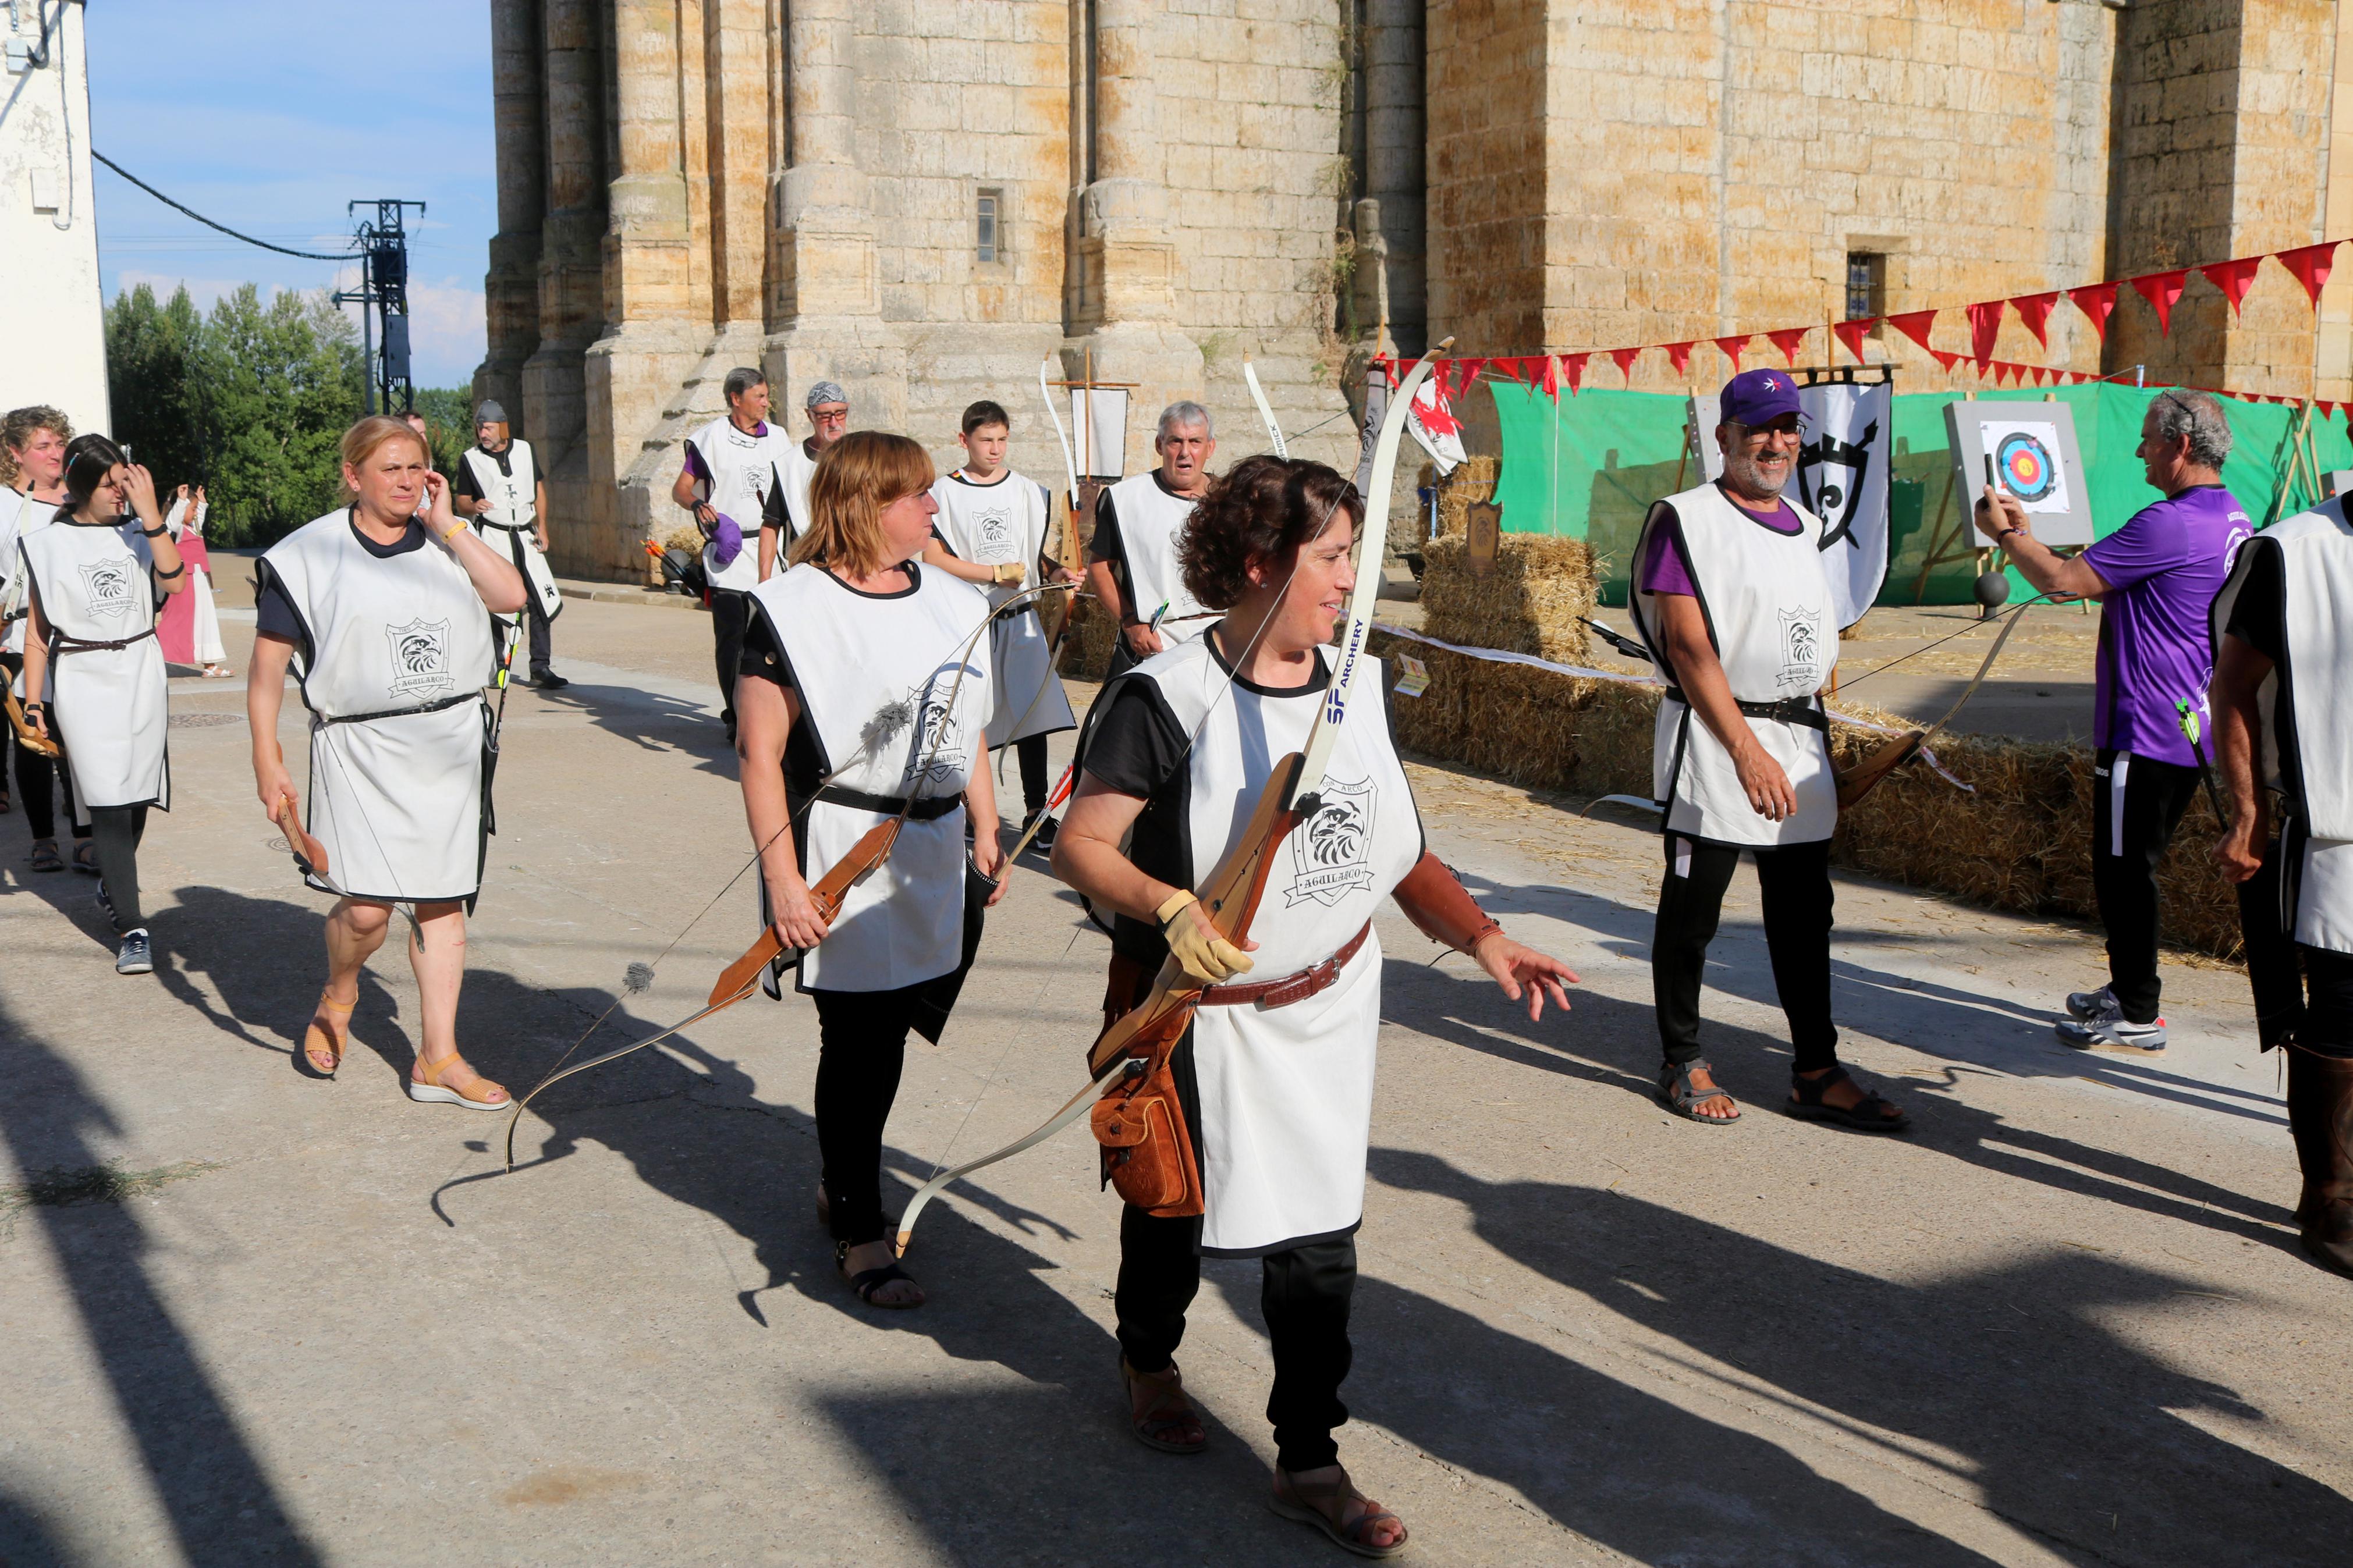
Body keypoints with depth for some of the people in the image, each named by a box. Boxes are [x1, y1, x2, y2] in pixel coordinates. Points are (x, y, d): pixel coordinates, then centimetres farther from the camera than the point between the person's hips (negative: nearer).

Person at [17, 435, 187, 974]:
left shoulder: (138, 534, 6)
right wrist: (33, 706, 1)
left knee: (137, 796, 10)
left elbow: (174, 581, -15)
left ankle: (112, 884, 39)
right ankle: (132, 930, -12)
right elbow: (38, 631, 4)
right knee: (109, 803, -10)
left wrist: (150, 512, -18)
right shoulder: (50, 544, 2)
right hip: (82, 683, -3)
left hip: (141, 678, 3)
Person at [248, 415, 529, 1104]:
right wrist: (267, 761, -5)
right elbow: (268, 664, -1)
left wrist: (447, 525, -7)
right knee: (366, 906, -11)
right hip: (360, 750, -3)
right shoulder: (310, 555, -2)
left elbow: (512, 596, -9)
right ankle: (338, 1000, 24)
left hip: (450, 744, 4)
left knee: (442, 903, 7)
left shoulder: (447, 543, 8)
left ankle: (438, 1061, 15)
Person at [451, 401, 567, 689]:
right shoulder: (470, 459, 1)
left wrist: (541, 528, 7)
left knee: (543, 600, -3)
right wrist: (474, 506, -20)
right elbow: (460, 503, 3)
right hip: (492, 536, -3)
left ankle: (541, 668, 3)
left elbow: (539, 489, 15)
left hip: (526, 535, 3)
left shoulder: (525, 450, 8)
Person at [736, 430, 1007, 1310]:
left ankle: (843, 1187, 34)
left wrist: (986, 832, 16)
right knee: (858, 1039, -2)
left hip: (930, 849, 7)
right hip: (842, 850, -7)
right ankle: (859, 1234, 11)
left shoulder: (953, 605, 10)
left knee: (891, 1028, 15)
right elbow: (760, 750, -13)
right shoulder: (795, 608, -11)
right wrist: (782, 880, -17)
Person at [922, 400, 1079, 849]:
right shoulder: (944, 493, -3)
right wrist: (995, 573, -12)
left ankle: (1036, 815, 6)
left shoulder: (1029, 492, 9)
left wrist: (1055, 573, -5)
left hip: (1019, 619, 3)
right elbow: (934, 558, -9)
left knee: (1033, 712, -2)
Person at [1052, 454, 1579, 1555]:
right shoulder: (1167, 698, -18)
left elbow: (1394, 846, 9)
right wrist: (1167, 906, -36)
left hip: (1326, 1009, 4)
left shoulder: (1357, 686, 1)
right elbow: (1080, 846, -19)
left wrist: (1481, 937, -2)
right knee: (1176, 1208, 18)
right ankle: (1147, 1359, 50)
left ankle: (1308, 1463, 22)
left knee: (1319, 1235, 6)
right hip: (1196, 1016, -4)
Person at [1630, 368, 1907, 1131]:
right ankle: (1683, 1064, 14)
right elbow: (1689, 646, -14)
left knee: (1805, 914, 9)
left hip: (1801, 737, 7)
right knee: (1692, 912, 1)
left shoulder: (1806, 526, 16)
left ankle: (1816, 1073, 15)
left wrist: (1811, 743, 16)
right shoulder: (1688, 520, -7)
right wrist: (1748, 750, -20)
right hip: (1714, 736, -7)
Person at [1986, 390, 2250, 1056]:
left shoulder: (2171, 524, -21)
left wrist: (2005, 533, -2)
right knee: (2132, 868, 19)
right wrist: (2028, 531, 19)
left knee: (2124, 870, -2)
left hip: (2144, 734, -10)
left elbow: (2064, 580, -16)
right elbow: (2097, 575, 18)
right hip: (2189, 728, 10)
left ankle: (2139, 1017, 4)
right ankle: (2127, 992, 30)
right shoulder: (2232, 519, 12)